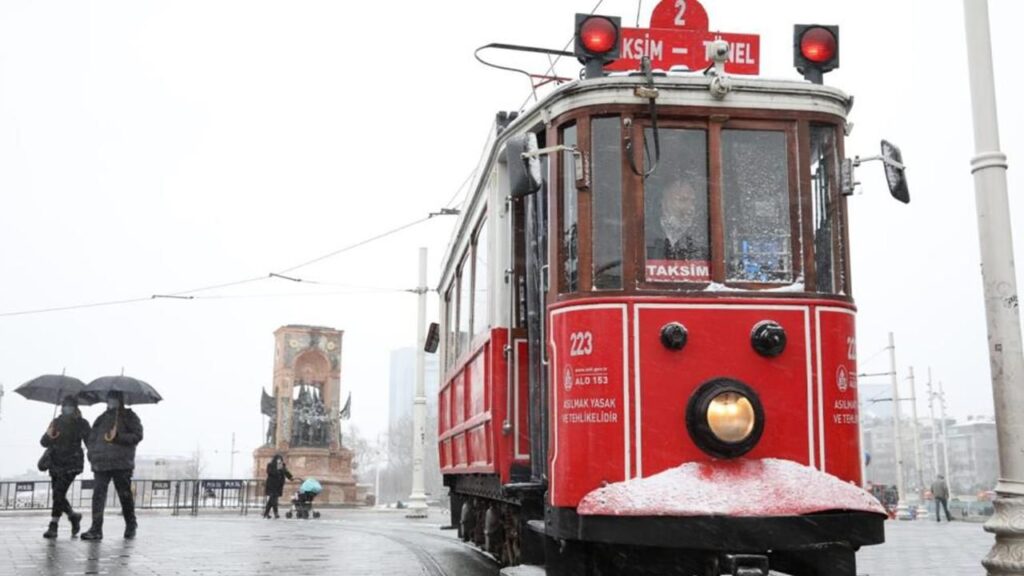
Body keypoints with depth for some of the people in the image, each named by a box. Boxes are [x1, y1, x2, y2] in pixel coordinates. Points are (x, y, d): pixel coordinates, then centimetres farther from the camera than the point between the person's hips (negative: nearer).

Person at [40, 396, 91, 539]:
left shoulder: (81, 423, -1)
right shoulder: (56, 422, 9)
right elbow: (44, 443, 7)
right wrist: (48, 436, -16)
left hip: (71, 464, -5)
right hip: (56, 463, 5)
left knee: (59, 493, -16)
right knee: (58, 495, 6)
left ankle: (53, 527, -11)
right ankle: (74, 516, 31)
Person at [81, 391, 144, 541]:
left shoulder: (129, 417, 6)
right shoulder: (102, 419, 20)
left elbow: (137, 436, -5)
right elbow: (92, 438, 22)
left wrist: (118, 437, -17)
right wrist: (92, 455, 6)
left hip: (122, 463, -4)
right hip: (101, 463, 4)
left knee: (125, 494, 3)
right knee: (98, 493, -8)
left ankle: (131, 525, 21)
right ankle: (96, 529, -11)